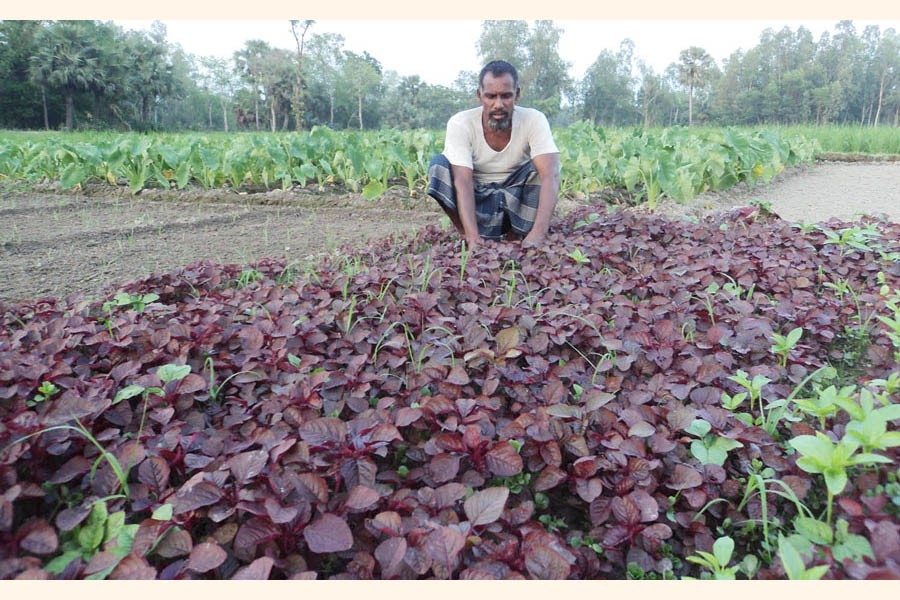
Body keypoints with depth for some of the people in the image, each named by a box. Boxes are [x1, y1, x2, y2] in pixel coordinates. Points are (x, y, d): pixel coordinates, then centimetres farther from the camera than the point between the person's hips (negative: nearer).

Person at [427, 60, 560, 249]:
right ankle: (468, 240, -20)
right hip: (476, 200, 0)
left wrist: (538, 234, -48)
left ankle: (513, 238, -15)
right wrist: (473, 238, -47)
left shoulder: (534, 120, -19)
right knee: (439, 164, -26)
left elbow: (550, 176, -32)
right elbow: (462, 182, -31)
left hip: (516, 202, 1)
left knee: (540, 167, -28)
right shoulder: (460, 124, -20)